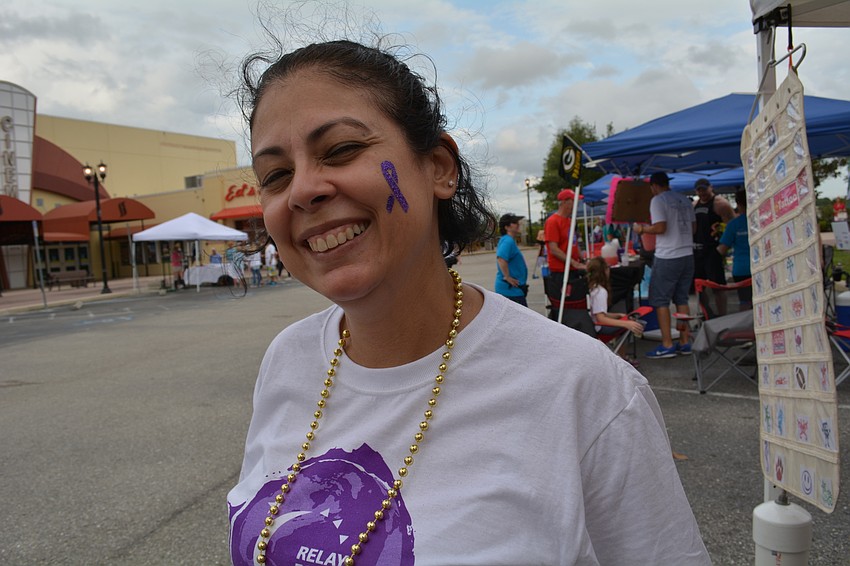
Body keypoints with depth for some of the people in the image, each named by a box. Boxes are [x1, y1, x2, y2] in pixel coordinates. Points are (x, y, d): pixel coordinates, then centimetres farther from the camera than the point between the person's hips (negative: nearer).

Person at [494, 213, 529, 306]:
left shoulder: (510, 241, 15)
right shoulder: (508, 241, -17)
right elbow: (501, 259, -33)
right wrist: (508, 277, -26)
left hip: (512, 288, 10)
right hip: (511, 289, -10)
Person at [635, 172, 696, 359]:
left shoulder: (657, 200, -7)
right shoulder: (684, 200, 14)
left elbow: (660, 227, -16)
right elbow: (693, 226, 17)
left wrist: (642, 229, 0)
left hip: (667, 257, -7)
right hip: (687, 255, 7)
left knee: (660, 301, -1)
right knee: (682, 299, 13)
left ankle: (667, 345, -2)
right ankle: (684, 343, 14)